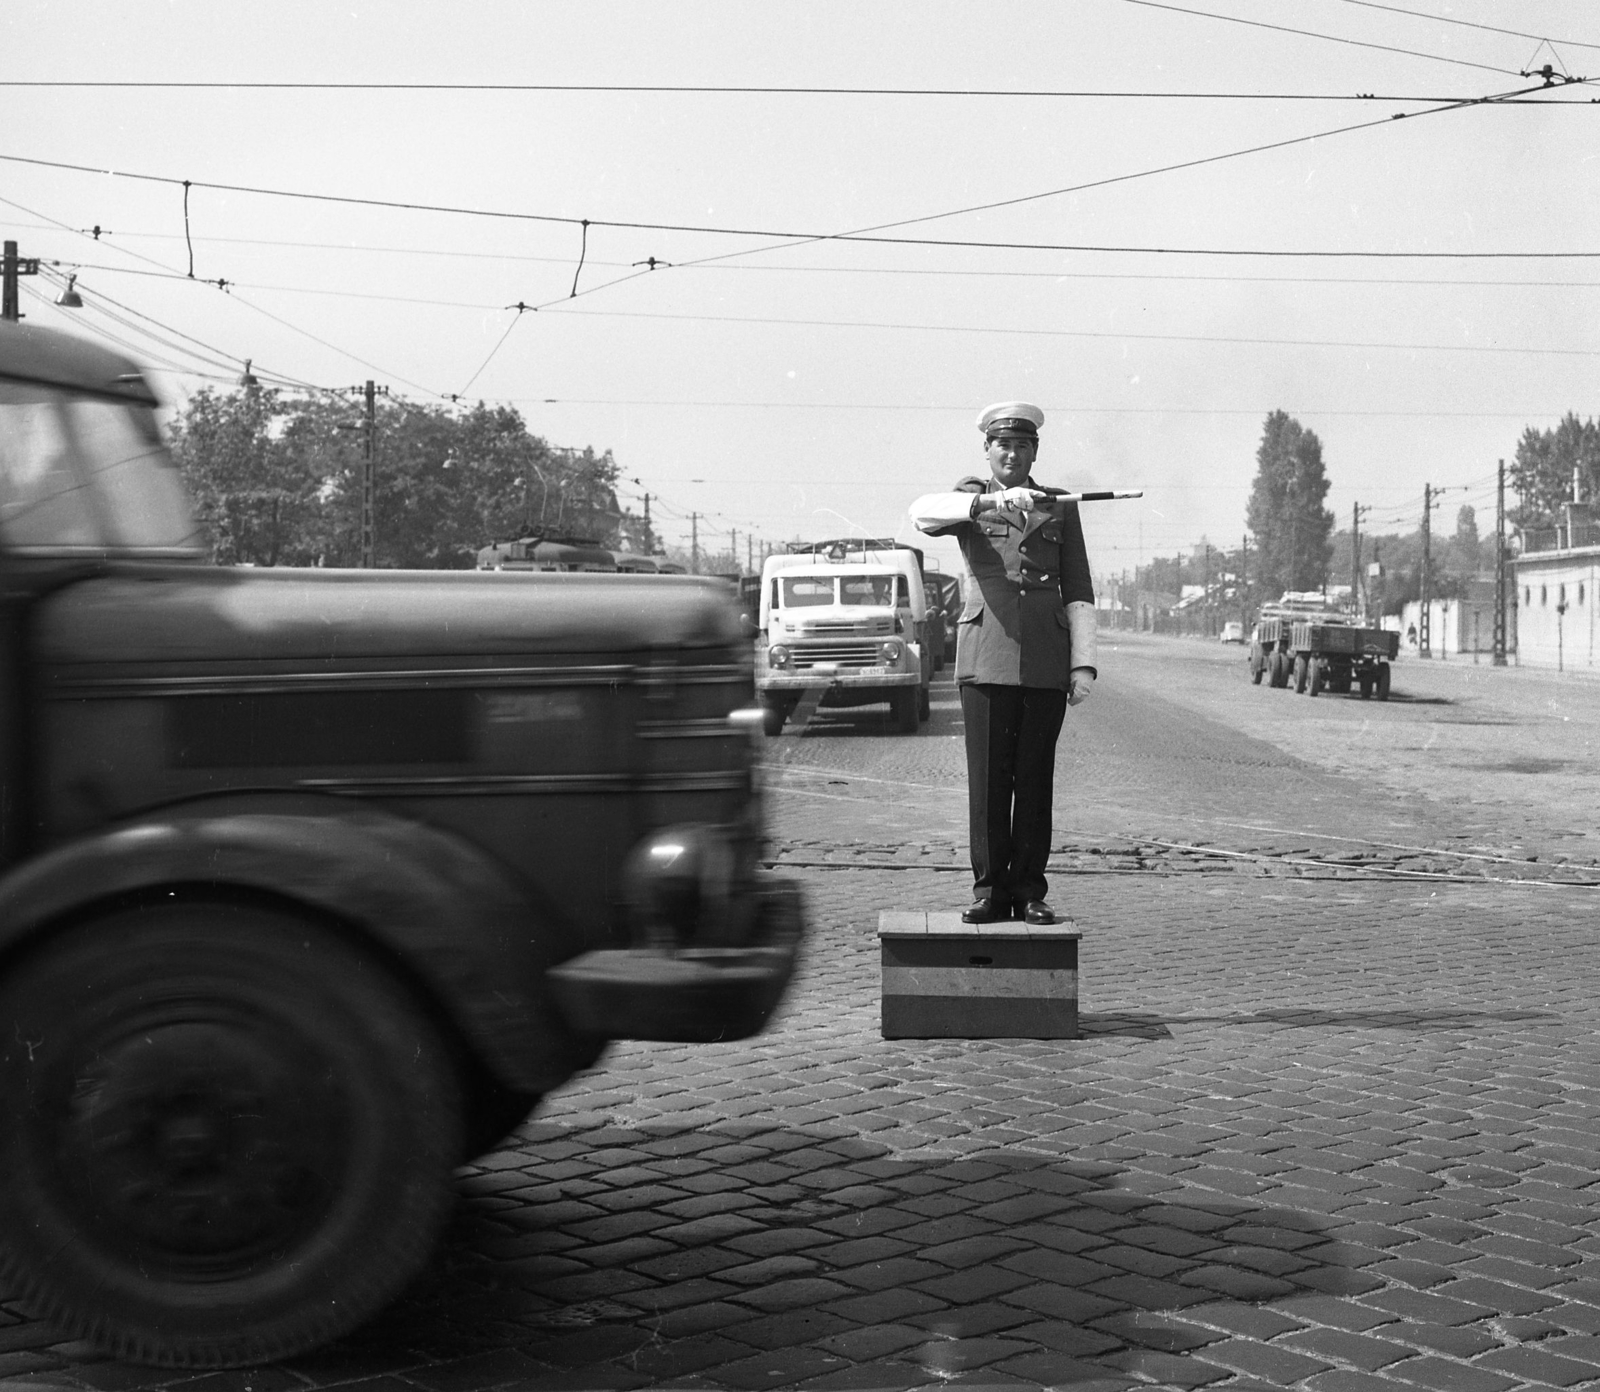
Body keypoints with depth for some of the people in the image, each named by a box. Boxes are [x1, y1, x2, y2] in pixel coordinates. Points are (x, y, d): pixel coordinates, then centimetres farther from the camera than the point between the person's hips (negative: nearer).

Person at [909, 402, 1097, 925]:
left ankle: (1030, 891, 8)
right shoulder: (970, 497, 11)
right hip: (985, 657, -1)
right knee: (988, 779, -2)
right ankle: (990, 889, 5)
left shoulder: (1060, 509, 16)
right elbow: (923, 513, -14)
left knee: (1035, 778, 3)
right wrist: (989, 502, -29)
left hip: (1046, 661, 1)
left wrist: (1083, 664, 2)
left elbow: (1078, 593, 12)